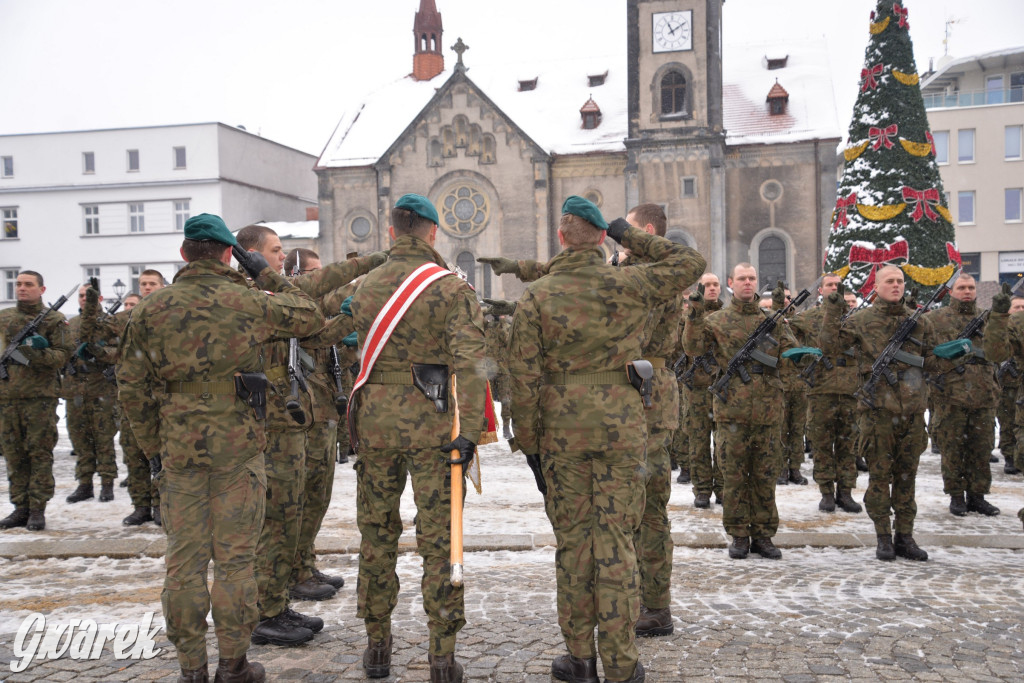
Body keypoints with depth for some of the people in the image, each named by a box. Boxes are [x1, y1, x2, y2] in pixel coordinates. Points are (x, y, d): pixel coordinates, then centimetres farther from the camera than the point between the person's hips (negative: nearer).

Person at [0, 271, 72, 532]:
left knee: (40, 453, -3)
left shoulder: (54, 319, 2)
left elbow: (63, 355, -4)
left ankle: (38, 510, 2)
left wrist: (37, 354, -20)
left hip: (40, 396, -4)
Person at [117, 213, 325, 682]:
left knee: (184, 558, 10)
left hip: (179, 446, 2)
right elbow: (310, 317, 12)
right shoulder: (250, 302, -3)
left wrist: (152, 448, 12)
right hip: (238, 445, -2)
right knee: (234, 556, 6)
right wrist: (267, 276, 16)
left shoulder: (151, 309, 3)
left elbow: (132, 386, 4)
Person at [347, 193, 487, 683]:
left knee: (377, 533, 14)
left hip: (374, 417, 4)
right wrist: (469, 432, -16)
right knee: (439, 539, 3)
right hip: (430, 421, -3)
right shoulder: (452, 289, -7)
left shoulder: (365, 287, 7)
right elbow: (468, 363, -16)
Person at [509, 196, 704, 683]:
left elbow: (524, 379, -4)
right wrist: (630, 237, 13)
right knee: (617, 540, 5)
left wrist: (529, 444, 4)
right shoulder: (627, 284, -2)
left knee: (572, 538, 10)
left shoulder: (536, 297, -2)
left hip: (562, 427, 0)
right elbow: (690, 263, 12)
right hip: (622, 423, 0)